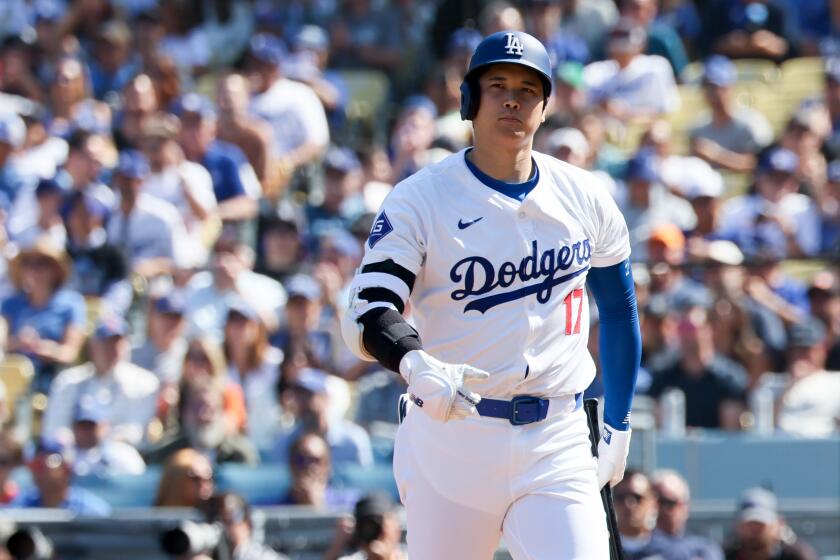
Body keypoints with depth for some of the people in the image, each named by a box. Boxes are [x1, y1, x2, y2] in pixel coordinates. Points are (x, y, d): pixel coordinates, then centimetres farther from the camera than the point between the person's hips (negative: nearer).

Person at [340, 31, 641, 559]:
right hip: (450, 441, -1)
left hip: (557, 446, 2)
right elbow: (369, 313, -16)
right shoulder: (420, 199, -4)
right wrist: (416, 364, -38)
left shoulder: (585, 198, 6)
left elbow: (619, 308, 20)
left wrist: (618, 424, 18)